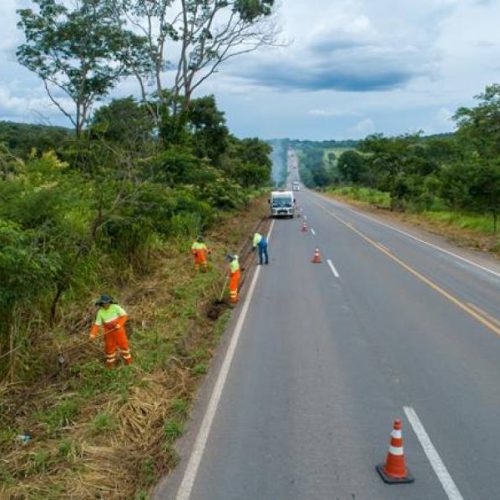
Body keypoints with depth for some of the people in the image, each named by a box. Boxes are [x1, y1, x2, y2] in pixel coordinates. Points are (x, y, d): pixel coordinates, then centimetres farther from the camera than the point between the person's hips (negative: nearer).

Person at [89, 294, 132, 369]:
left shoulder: (115, 307, -18)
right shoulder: (100, 312, -13)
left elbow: (124, 315, -17)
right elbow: (97, 324, -9)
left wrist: (119, 324, -30)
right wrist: (93, 334, -21)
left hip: (118, 329, -1)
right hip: (109, 331, 1)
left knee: (123, 344, 8)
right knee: (109, 346, 8)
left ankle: (127, 359, 33)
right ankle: (111, 362, 32)